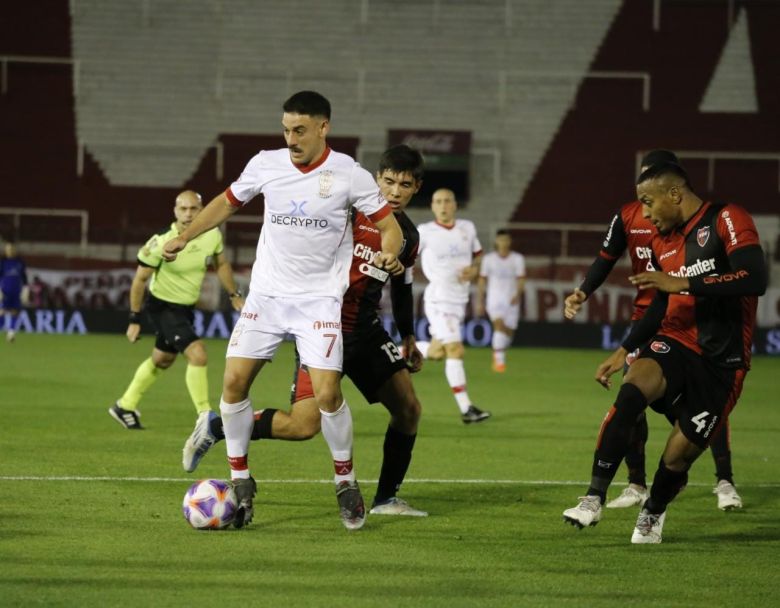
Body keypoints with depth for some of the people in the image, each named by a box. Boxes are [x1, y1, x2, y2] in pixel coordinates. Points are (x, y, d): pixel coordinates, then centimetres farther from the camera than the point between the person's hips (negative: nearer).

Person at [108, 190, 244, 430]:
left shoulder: (212, 235, -10)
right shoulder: (161, 242, -25)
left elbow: (221, 265, 11)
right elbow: (140, 279, -14)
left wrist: (234, 295, 12)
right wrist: (134, 319, -12)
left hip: (186, 307, 7)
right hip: (162, 307, -7)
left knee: (162, 360, 22)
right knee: (197, 354, -21)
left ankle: (124, 407, 40)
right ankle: (205, 417, -10)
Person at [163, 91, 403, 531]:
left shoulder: (349, 175, -8)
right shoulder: (266, 165, 1)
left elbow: (389, 225, -3)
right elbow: (228, 203, 18)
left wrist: (389, 253, -25)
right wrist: (185, 237, 10)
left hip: (320, 300, -3)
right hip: (267, 293, 3)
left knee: (327, 395, -14)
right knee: (233, 381, -8)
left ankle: (347, 483, 8)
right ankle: (241, 482, 8)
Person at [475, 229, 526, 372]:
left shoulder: (517, 259, 3)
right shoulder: (489, 259, 3)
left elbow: (521, 279, -4)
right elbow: (482, 280, 10)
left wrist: (518, 294, -23)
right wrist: (480, 302, 8)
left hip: (512, 301, 2)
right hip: (494, 300, -2)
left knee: (508, 332, 6)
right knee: (499, 325, -25)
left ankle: (497, 354, 34)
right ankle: (499, 360, -26)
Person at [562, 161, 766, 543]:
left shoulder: (727, 221, -10)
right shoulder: (662, 242, 13)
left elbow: (755, 280, -24)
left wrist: (683, 282, -25)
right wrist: (624, 351, 18)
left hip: (721, 361, -5)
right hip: (674, 342, 5)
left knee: (679, 455, -2)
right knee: (630, 392, -27)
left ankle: (652, 514, 32)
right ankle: (594, 499, -26)